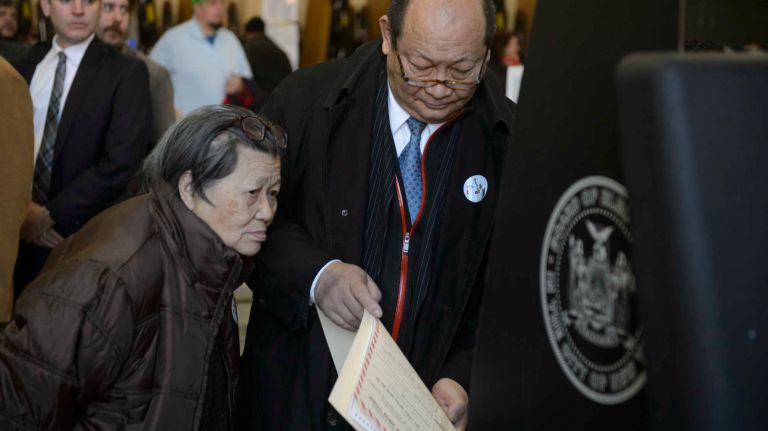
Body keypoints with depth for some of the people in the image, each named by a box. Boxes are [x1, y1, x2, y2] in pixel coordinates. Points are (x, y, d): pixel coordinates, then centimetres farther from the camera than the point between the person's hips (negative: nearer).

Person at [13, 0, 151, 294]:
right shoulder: (27, 62, 7)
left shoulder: (126, 73, -8)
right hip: (24, 233, 4)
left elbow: (120, 162, -16)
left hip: (88, 239, -4)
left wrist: (51, 213, -15)